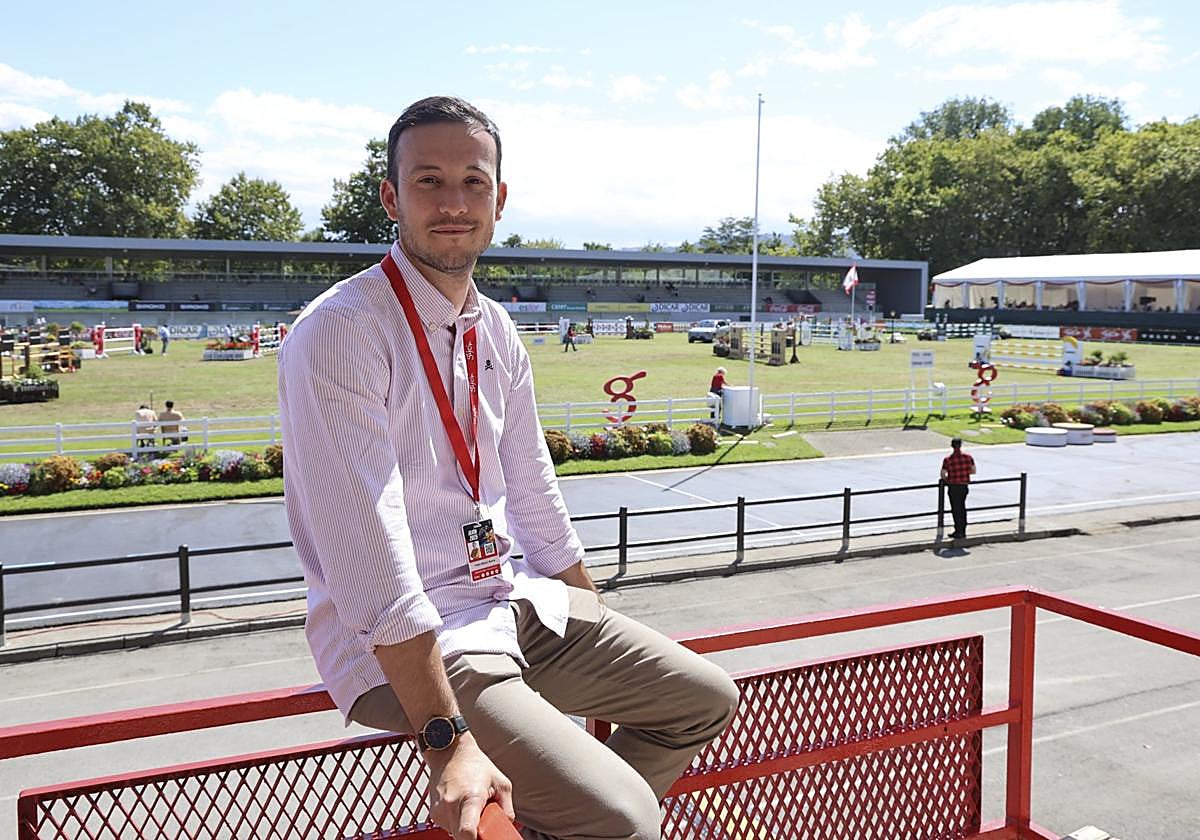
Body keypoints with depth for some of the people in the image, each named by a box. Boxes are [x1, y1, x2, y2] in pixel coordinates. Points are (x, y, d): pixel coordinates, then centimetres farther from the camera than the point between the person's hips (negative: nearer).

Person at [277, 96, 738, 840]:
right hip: (400, 645, -8)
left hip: (514, 603, 8)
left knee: (705, 699, 13)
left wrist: (603, 637, 21)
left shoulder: (498, 334, 7)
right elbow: (369, 558, -24)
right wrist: (449, 742, -27)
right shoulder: (339, 334, -17)